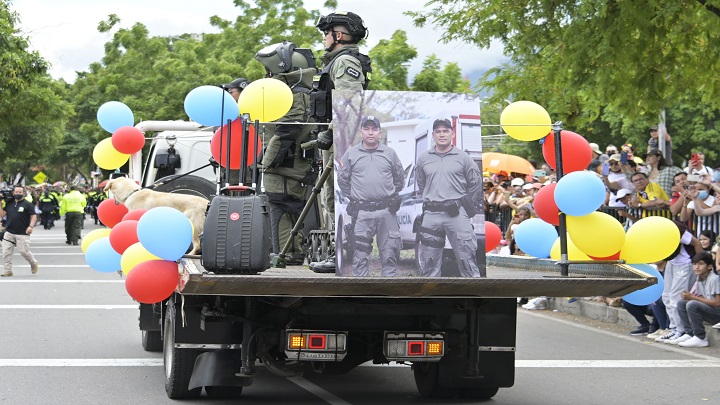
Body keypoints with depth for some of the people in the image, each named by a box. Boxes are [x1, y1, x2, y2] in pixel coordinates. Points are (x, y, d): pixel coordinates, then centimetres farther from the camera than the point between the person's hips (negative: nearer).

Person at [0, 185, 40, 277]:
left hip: (22, 233, -5)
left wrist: (31, 226, -17)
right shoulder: (9, 204, 12)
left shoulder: (27, 204, -2)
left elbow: (34, 216, -3)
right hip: (9, 233, 5)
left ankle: (34, 264, 24)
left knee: (24, 251, -3)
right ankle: (8, 271, 8)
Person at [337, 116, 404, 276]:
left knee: (389, 254, 4)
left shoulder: (390, 153, 8)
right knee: (360, 255, 0)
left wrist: (390, 195, 13)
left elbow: (399, 178, 18)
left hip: (386, 211, 1)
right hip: (361, 213, -1)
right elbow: (342, 180, 12)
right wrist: (355, 197, 8)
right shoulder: (351, 154, 5)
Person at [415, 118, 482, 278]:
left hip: (457, 214, -3)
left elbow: (475, 183, 10)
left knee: (467, 259, -5)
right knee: (428, 263, 6)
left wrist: (464, 203, 9)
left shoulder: (463, 158, 3)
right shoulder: (423, 159, 10)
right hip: (431, 215, 3)